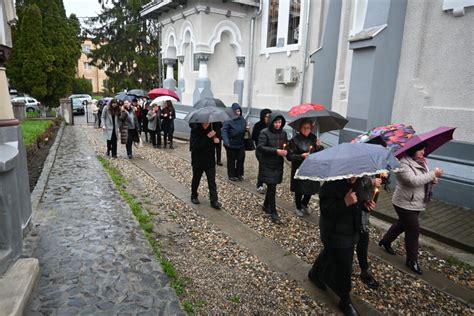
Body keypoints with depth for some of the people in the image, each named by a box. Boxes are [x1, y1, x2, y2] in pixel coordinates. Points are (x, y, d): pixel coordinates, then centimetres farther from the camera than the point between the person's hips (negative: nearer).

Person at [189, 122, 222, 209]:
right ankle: (194, 196, 35)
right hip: (198, 160, -2)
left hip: (210, 160, 3)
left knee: (212, 181, 0)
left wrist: (216, 139, -8)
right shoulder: (195, 130, -14)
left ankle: (214, 200, 4)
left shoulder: (211, 128, -1)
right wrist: (208, 137, -29)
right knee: (196, 179, 15)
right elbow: (196, 145, -26)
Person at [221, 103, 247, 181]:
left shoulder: (242, 119, 2)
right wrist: (226, 141, -39)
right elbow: (224, 130, -25)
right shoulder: (228, 120, -16)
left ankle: (239, 174, 30)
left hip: (241, 144, 5)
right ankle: (231, 175, 23)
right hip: (231, 144, -5)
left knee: (241, 159, 13)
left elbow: (245, 128, 17)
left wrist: (247, 128, -8)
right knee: (231, 160, 8)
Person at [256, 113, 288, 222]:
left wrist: (285, 148, -8)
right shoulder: (264, 133, -10)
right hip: (267, 164, -5)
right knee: (271, 187, -6)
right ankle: (273, 212, 3)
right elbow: (260, 147, -17)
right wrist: (276, 151, -24)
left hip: (278, 164, 5)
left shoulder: (283, 133, 7)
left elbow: (286, 145, 17)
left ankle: (266, 205, 33)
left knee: (272, 186, 14)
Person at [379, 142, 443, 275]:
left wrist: (433, 179, -11)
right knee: (413, 230, -2)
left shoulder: (422, 162, 8)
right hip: (405, 204, -9)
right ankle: (412, 260, 15)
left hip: (417, 203, 9)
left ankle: (385, 241, 43)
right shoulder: (403, 163, -20)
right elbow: (413, 180, -32)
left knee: (402, 224, 22)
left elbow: (426, 179, 13)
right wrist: (433, 174, -27)